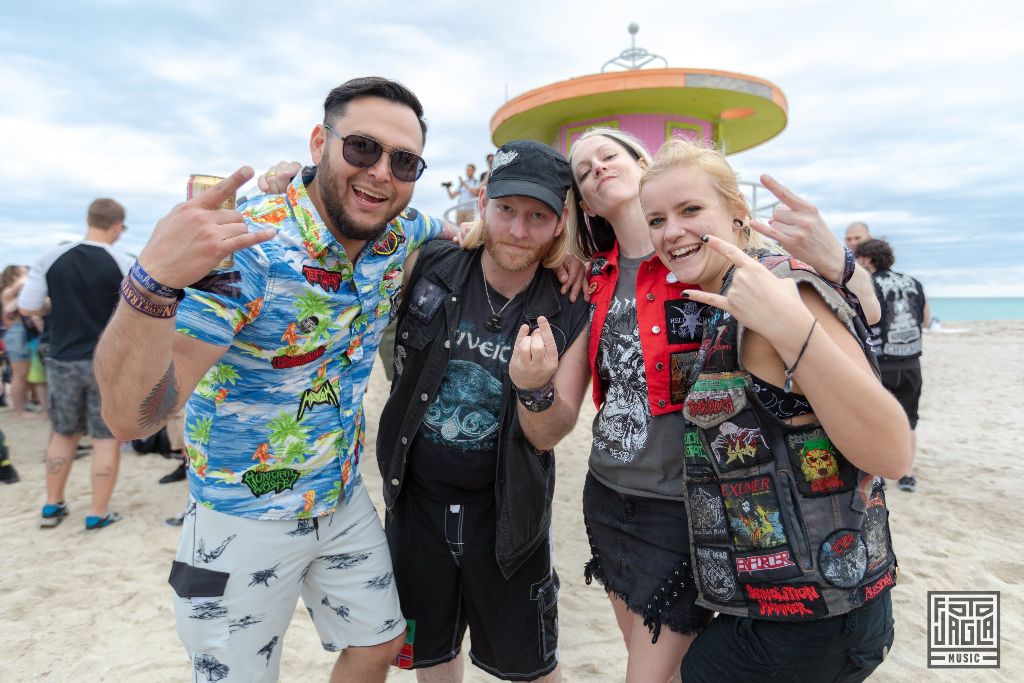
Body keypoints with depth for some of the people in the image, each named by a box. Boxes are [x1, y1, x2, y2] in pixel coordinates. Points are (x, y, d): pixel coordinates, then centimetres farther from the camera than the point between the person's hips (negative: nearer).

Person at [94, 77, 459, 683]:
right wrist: (153, 282, -49)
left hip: (344, 500, 5)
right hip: (245, 516, -5)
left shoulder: (400, 231, -10)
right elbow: (131, 415, -31)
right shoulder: (245, 248, -27)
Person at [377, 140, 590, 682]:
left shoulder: (570, 314, -13)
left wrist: (535, 388, -34)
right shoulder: (429, 269, -13)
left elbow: (548, 434, -12)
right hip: (415, 500, 2)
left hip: (504, 512, -1)